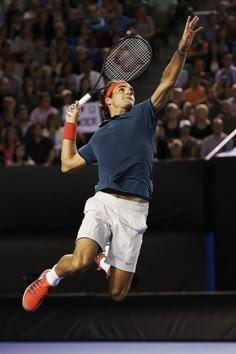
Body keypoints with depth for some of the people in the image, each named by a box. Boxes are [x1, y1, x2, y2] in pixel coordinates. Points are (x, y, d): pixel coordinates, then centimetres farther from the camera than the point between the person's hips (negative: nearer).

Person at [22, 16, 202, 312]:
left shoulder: (143, 115, 16)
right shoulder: (99, 137, 23)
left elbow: (167, 82, 3)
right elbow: (68, 164, 27)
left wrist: (183, 48, -10)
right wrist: (71, 124, 26)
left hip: (135, 211, 0)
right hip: (103, 202, 0)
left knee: (117, 293, 0)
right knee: (80, 262, -28)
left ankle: (104, 259, 34)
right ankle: (50, 278, 4)